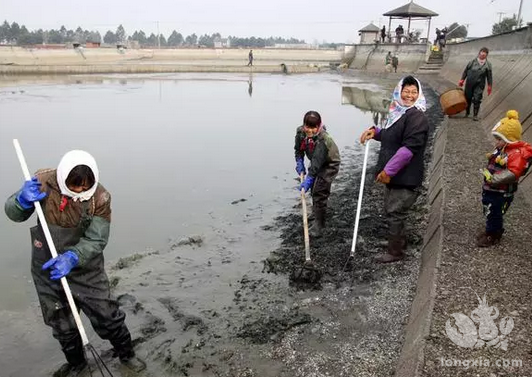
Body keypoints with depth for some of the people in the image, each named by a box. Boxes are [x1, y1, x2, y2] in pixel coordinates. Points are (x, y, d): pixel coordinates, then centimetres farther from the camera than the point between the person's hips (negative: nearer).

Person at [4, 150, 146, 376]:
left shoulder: (100, 198, -21)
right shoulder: (43, 182, -17)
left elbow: (96, 241, -22)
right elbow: (13, 214, -5)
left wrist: (72, 258, -40)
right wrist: (23, 200, -29)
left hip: (85, 268, -2)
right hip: (47, 268, 2)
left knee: (106, 315, 6)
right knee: (61, 323, 19)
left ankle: (126, 354, 33)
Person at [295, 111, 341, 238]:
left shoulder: (323, 139, -38)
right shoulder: (300, 132, -18)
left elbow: (317, 161, -42)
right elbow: (298, 148, 0)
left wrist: (308, 179, -45)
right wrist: (299, 162, -12)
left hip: (329, 164, -7)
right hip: (316, 163, 8)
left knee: (320, 192, -14)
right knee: (314, 189, 22)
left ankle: (318, 226, -8)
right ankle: (318, 213, 49)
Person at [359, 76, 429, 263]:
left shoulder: (417, 117, -18)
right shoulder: (398, 112, 11)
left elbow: (409, 147, -25)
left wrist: (388, 170, -25)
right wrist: (375, 131, 6)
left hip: (406, 177, -9)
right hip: (393, 175, 9)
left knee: (395, 213, -1)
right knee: (390, 210, 20)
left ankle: (395, 252, 15)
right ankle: (399, 242, 39)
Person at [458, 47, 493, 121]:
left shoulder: (488, 64, 5)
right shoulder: (473, 62, 5)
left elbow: (489, 76, 6)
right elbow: (466, 71, 10)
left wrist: (489, 86, 2)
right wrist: (462, 80, 6)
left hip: (479, 85, -1)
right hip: (469, 83, 1)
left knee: (477, 100, -7)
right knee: (468, 98, 8)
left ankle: (475, 115, 4)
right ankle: (467, 113, 26)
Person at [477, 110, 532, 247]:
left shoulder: (517, 153, -23)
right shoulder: (501, 149, 5)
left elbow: (513, 173, -34)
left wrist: (494, 179, -36)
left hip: (502, 193, -9)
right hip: (490, 189, 9)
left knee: (494, 214, 6)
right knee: (489, 212, 22)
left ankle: (493, 236, 23)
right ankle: (491, 230, 41)